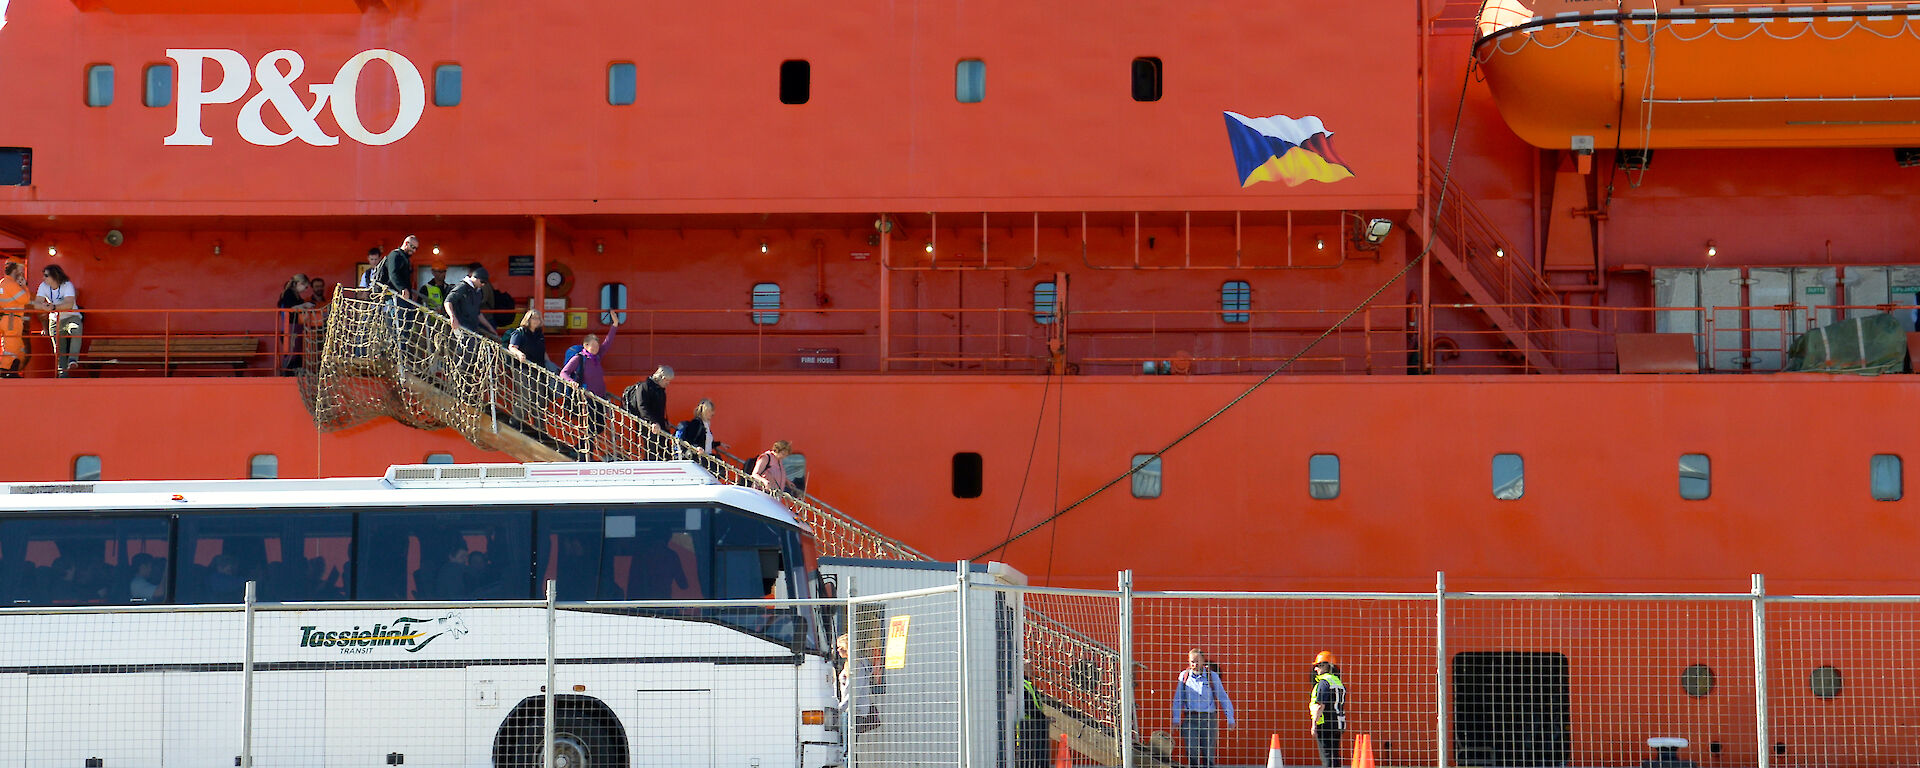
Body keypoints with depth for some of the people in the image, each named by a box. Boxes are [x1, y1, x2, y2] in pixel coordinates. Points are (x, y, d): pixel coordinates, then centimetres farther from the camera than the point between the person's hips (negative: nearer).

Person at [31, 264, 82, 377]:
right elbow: (36, 304, -13)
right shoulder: (43, 286, -4)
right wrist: (43, 306, -37)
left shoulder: (67, 285, -18)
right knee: (59, 348, 2)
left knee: (75, 329, -38)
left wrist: (53, 307, -46)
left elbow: (69, 304, -32)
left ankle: (73, 359, -40)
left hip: (71, 317, -5)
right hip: (55, 320, 5)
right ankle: (62, 374, 12)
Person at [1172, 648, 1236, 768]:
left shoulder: (1212, 676, 4)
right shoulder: (1184, 675, 8)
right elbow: (1178, 699, 11)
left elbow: (1223, 698, 6)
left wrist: (1230, 718, 1)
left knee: (1208, 754, -1)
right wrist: (1176, 719, 3)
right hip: (1190, 717, 1)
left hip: (1208, 717, -1)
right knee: (1192, 753, -5)